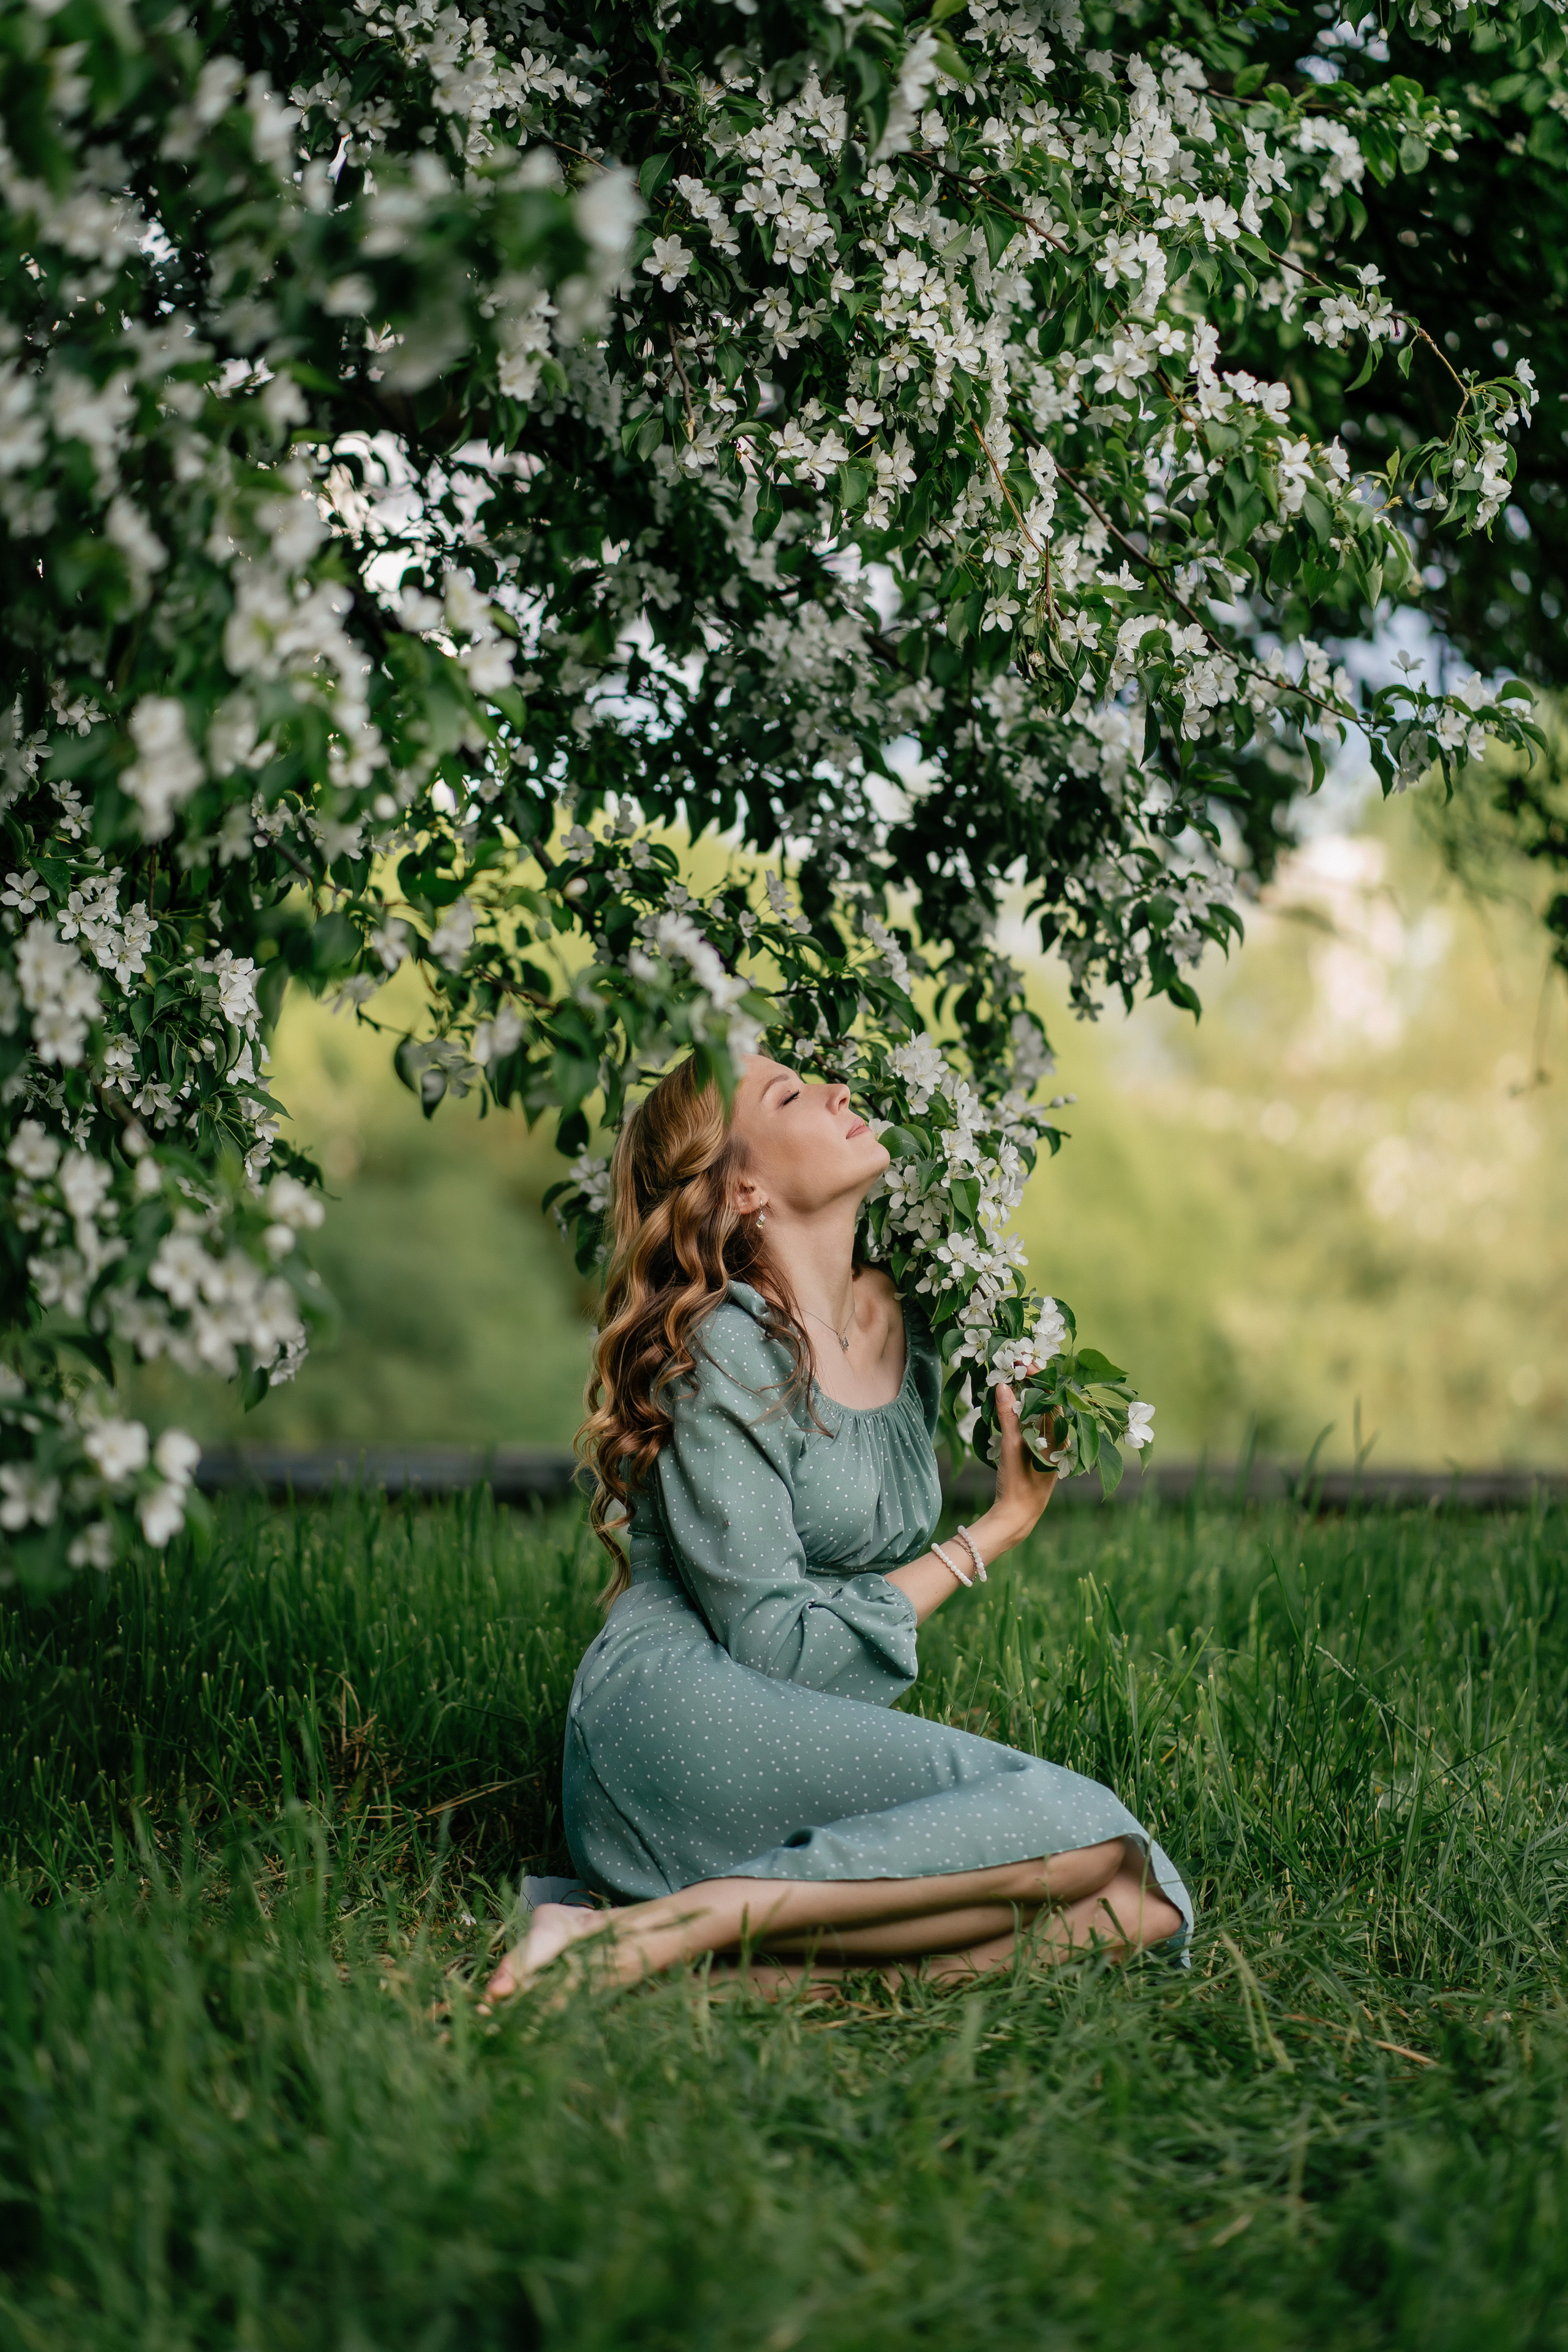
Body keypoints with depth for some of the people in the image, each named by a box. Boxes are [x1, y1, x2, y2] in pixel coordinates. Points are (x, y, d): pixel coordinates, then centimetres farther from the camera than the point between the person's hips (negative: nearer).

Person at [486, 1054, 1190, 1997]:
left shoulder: (907, 1325, 15)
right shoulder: (724, 1352, -7)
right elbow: (775, 1650, -11)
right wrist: (1001, 1526, -4)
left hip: (826, 1758, 7)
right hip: (677, 1723, -7)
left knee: (1142, 1902, -17)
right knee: (1074, 1824, -27)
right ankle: (653, 1929, -29)